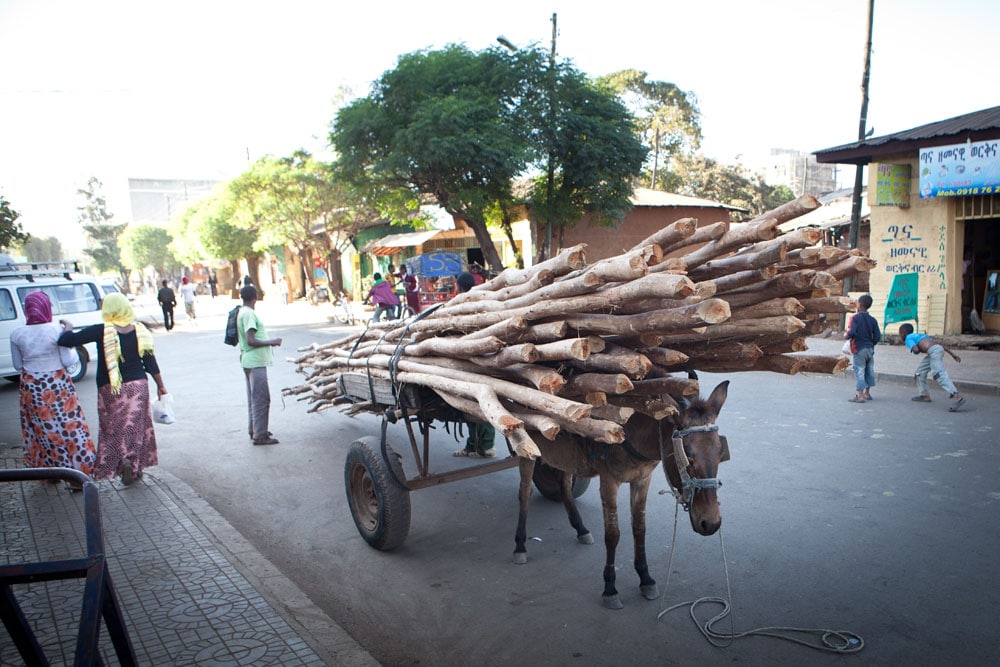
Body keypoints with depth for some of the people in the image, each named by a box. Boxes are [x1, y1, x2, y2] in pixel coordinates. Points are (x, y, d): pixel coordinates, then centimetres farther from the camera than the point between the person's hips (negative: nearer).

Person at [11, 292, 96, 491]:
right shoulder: (56, 330, -14)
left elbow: (18, 365, 5)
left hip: (31, 388, 3)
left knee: (41, 430, 16)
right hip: (58, 387, -3)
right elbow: (69, 361, -12)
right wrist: (71, 345, 5)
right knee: (68, 427, 4)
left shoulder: (17, 334, -4)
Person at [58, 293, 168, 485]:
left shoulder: (101, 331, -12)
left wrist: (68, 327, 6)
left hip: (110, 389, -3)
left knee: (115, 428, 9)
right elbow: (150, 362, 1)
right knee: (136, 425, 12)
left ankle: (123, 460, -11)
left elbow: (66, 340, -15)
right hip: (138, 385, 3)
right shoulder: (140, 330, -2)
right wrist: (160, 386, 11)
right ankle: (136, 466, 17)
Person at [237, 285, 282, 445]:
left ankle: (254, 430, 28)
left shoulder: (243, 312, 13)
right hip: (255, 362, -10)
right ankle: (260, 435, -3)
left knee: (254, 398, 18)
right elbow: (251, 341, -24)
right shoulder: (249, 314, -17)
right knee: (261, 399, -6)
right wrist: (271, 342, -15)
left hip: (250, 361, 10)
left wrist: (269, 342, 17)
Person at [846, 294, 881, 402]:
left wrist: (847, 335, -2)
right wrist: (871, 344, 16)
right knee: (869, 371, 17)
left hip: (859, 349, -5)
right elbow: (877, 336, 1)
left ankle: (860, 396, -5)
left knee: (859, 372, -3)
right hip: (870, 349, 6)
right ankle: (867, 393, 29)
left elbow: (852, 332, -23)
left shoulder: (855, 318, -12)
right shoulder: (872, 320, 4)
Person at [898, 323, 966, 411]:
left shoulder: (908, 338, 7)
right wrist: (952, 353, 21)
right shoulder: (919, 335, 31)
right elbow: (938, 343, 24)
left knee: (939, 374, -16)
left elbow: (916, 349, -12)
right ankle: (925, 395, 28)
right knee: (920, 370, 21)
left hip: (933, 351, -9)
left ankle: (957, 397, -29)